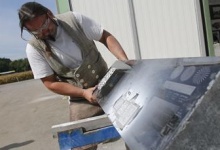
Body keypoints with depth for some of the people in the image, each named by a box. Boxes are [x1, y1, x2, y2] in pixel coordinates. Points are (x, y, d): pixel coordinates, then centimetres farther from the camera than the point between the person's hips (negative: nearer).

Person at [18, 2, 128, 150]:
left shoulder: (74, 19, -9)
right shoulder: (34, 48, -9)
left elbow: (106, 37, -4)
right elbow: (50, 83, -6)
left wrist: (125, 61, -19)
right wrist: (83, 93, -17)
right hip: (81, 100, -1)